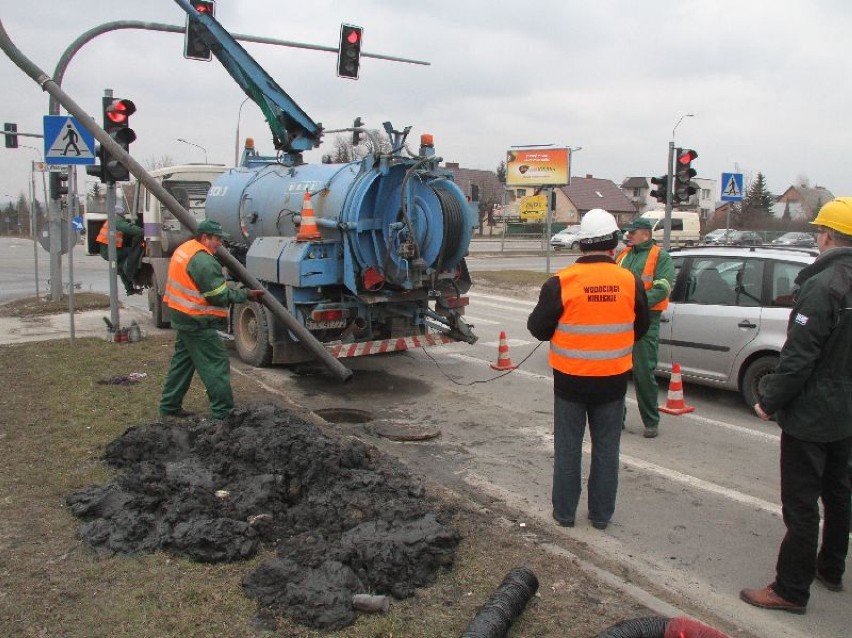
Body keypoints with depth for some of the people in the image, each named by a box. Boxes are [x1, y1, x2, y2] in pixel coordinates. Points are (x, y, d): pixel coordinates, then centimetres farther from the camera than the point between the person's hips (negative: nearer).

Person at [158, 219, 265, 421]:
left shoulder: (184, 249, 10)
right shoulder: (203, 261, -22)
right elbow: (220, 296, -21)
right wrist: (246, 295, -11)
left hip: (182, 317, 11)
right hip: (198, 323, -11)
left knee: (182, 361, 19)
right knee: (216, 364, -4)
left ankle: (169, 405, 27)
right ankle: (223, 411, -1)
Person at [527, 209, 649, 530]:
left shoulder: (561, 283, -15)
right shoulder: (630, 282, -6)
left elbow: (539, 328, -7)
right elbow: (640, 329, 8)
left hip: (571, 380, -2)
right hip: (613, 380, 2)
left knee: (568, 447, 12)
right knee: (606, 448, 14)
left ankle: (564, 512, 22)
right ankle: (601, 514, 24)